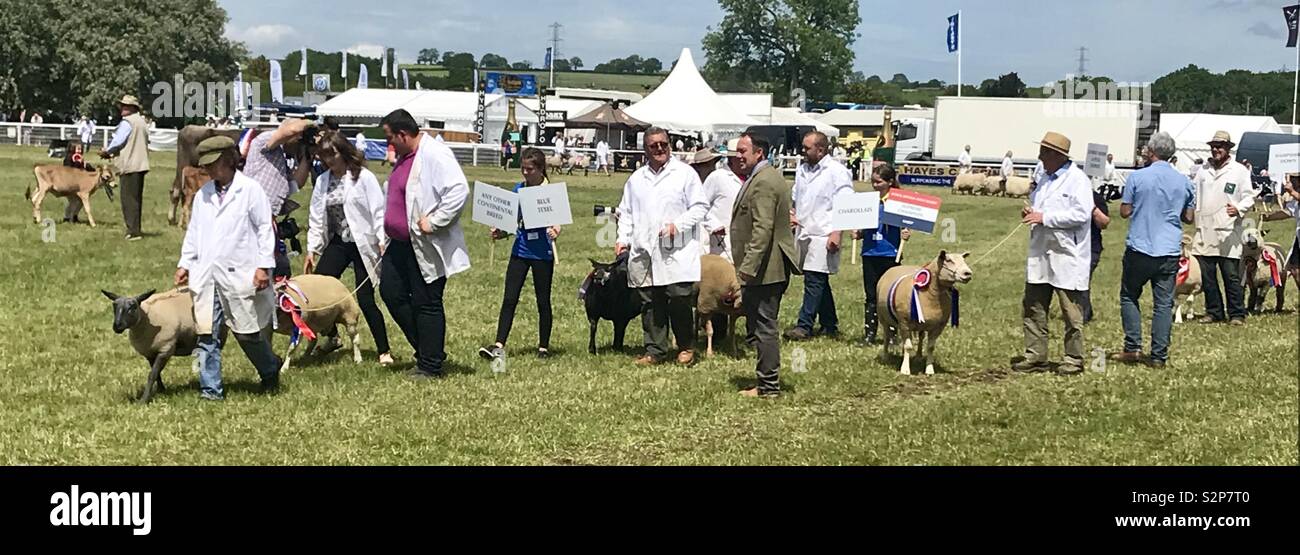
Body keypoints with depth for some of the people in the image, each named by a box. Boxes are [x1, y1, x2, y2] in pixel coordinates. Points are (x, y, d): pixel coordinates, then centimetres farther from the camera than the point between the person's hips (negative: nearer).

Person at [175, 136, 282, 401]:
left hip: (239, 274, -5)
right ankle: (210, 389, 8)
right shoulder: (203, 194, 13)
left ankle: (270, 371, 27)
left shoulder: (250, 190, -4)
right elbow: (193, 232, 19)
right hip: (206, 275, 5)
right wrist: (185, 263, 12)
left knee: (247, 331, 1)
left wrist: (264, 265, -10)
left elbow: (265, 228, -5)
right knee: (207, 334, 1)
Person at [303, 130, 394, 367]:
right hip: (337, 243, 6)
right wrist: (311, 250, 8)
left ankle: (384, 351, 7)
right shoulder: (322, 181, 7)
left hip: (363, 245, -6)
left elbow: (378, 211, -10)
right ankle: (332, 338, 19)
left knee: (365, 299, -6)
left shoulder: (363, 177, -9)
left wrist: (383, 242, -17)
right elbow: (316, 217, 10)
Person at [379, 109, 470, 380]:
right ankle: (428, 350, 22)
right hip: (401, 243, 10)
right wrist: (387, 237, 20)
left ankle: (431, 364, 11)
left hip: (426, 247, -10)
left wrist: (433, 222, -25)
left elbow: (459, 190, -29)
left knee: (426, 304, -1)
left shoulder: (435, 155, -18)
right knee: (391, 292, 11)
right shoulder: (405, 157, 13)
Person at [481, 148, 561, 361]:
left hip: (542, 253, -3)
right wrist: (500, 233, -6)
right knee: (509, 299, -2)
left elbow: (556, 222, -9)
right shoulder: (518, 189, 6)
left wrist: (554, 232, -30)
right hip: (520, 251, 4)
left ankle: (544, 347, 18)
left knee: (543, 301, 7)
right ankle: (499, 345, -3)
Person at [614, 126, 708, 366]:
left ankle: (686, 348, 10)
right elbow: (625, 212, 21)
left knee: (680, 301, -6)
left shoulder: (685, 173, 3)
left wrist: (678, 224, -12)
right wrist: (623, 238, 7)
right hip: (644, 253, 4)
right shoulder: (636, 179, 16)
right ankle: (655, 350, 12)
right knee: (650, 305, 4)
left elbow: (700, 207, 0)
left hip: (677, 253, -4)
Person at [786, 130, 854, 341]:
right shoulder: (802, 170, 15)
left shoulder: (837, 171, -8)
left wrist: (836, 233, -18)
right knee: (820, 282, 13)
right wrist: (792, 214, 8)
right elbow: (795, 197, 28)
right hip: (804, 233, 8)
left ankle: (804, 326, -10)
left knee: (814, 280, -10)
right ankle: (830, 325, 21)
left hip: (823, 235, -8)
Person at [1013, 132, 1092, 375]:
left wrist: (1045, 218, -21)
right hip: (1040, 254, 8)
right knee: (1034, 307, 9)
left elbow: (1081, 214, -22)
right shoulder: (1045, 177, 14)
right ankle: (1035, 356, 16)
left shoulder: (1077, 180, -12)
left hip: (1066, 257, -8)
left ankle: (1074, 359, 12)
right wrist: (1030, 212, 5)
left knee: (1071, 311, 2)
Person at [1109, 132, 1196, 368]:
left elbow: (1125, 212, -2)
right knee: (1164, 304, 4)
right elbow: (1189, 217, 11)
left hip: (1140, 248, -2)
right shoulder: (1184, 181, 5)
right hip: (1170, 251, 3)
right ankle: (1159, 356, 3)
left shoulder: (1137, 177, -6)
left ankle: (1133, 347, 4)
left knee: (1129, 296, 13)